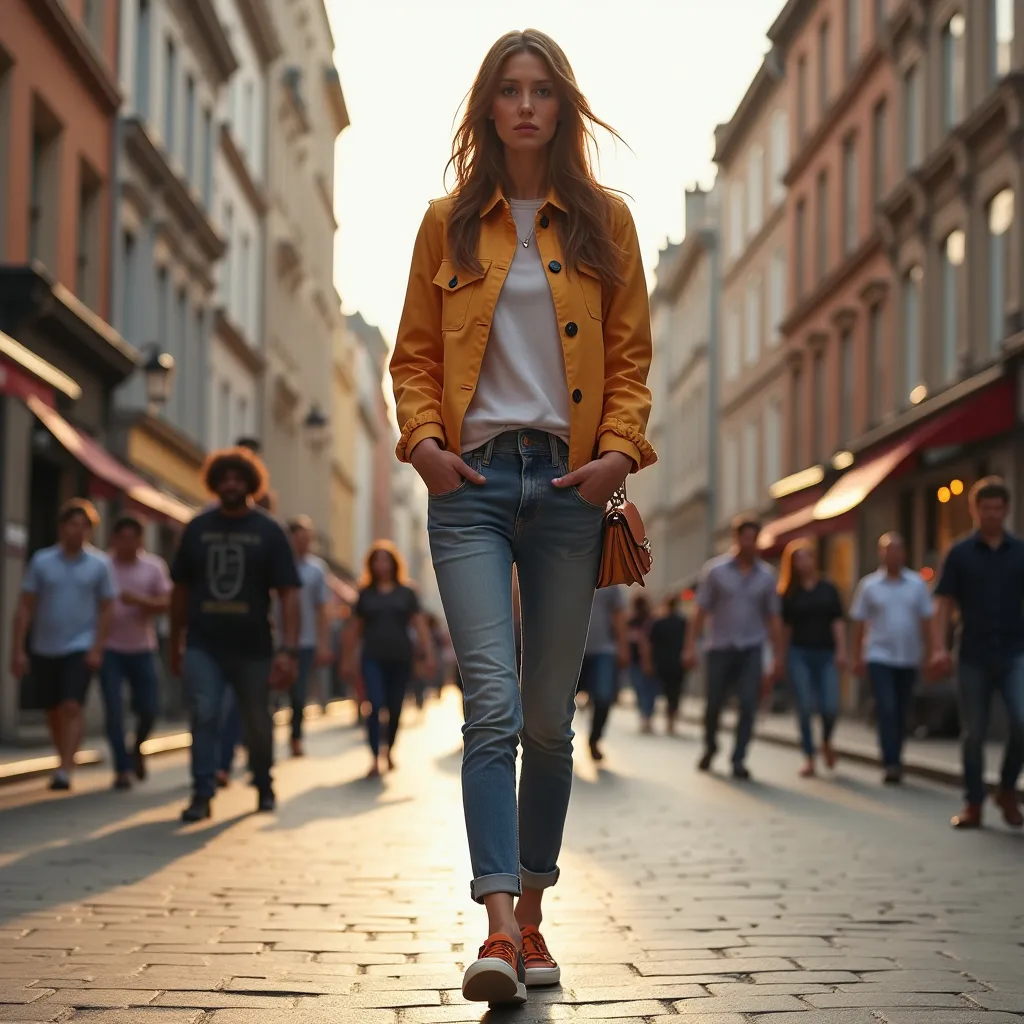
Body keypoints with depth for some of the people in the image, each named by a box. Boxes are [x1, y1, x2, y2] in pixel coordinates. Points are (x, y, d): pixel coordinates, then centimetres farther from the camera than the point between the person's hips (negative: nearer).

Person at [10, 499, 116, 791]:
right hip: (44, 649, 2)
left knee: (72, 707, -16)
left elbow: (106, 608, 2)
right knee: (53, 712, 11)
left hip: (81, 649, -2)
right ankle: (66, 761, 29)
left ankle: (65, 770, -19)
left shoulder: (100, 564, -1)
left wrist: (97, 648, -8)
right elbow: (25, 607, 1)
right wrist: (17, 650, -4)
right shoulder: (41, 561, 0)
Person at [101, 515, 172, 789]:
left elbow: (166, 603, -3)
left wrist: (140, 601, -21)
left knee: (149, 709, 3)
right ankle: (122, 769, -1)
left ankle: (137, 747, 34)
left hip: (143, 648, 2)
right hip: (110, 649, -2)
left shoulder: (154, 566, 1)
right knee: (114, 711, -8)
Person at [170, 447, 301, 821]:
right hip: (203, 646, 1)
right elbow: (181, 589, 10)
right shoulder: (197, 529, 4)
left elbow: (288, 594, -7)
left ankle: (263, 786, 34)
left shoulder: (269, 532, -2)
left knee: (257, 723, 12)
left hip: (252, 648, 0)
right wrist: (176, 644, 10)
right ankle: (202, 794, -10)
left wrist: (289, 650, -16)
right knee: (204, 716, -13)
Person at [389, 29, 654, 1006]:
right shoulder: (448, 224, 10)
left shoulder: (603, 220, 9)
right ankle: (498, 927, -17)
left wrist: (621, 448, -5)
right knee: (492, 701, -15)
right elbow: (415, 353, 12)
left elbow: (631, 355, 10)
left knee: (549, 716, 6)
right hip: (473, 483, -1)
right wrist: (423, 437, -5)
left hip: (568, 483, 1)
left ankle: (531, 916, 19)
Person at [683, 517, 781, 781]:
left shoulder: (766, 576, 5)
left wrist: (777, 657, 7)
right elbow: (702, 611, -2)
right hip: (720, 648, -1)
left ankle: (738, 761, -2)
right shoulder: (715, 570, -1)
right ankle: (710, 747, 32)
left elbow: (773, 618, 9)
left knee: (748, 705, -9)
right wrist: (691, 647, -8)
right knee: (714, 705, 5)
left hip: (751, 650, 1)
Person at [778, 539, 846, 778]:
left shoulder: (828, 589, 8)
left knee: (830, 707, -9)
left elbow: (837, 622, 4)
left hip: (826, 653, 0)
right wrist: (782, 657, 4)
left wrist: (841, 651, -5)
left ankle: (826, 742, 21)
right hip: (799, 654, 0)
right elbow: (786, 627, 8)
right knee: (805, 708, -4)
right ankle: (809, 758, 4)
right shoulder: (789, 593, 7)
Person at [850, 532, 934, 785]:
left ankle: (894, 761, 21)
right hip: (879, 657, -2)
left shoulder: (917, 584, 3)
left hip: (908, 659, 2)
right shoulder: (869, 585, 0)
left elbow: (925, 621, 5)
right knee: (887, 709, -14)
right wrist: (857, 657, 3)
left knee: (901, 713, 9)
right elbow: (859, 623, 4)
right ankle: (892, 764, -17)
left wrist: (931, 653, 0)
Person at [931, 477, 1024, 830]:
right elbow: (945, 605, 2)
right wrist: (939, 647, -10)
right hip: (974, 657, 0)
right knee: (974, 733, 5)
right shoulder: (960, 554, 3)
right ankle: (973, 804, 16)